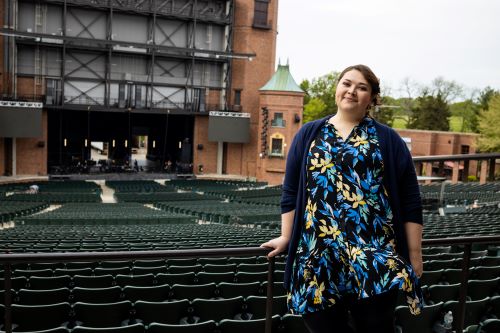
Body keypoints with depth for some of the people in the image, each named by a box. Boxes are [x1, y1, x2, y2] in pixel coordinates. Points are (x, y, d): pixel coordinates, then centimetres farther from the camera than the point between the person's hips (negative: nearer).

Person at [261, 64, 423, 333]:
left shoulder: (388, 139, 7)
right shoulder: (308, 134, 12)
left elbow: (410, 202, 5)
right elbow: (291, 191, 9)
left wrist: (414, 254, 1)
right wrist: (286, 237, 5)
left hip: (375, 256, -1)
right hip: (318, 256, 2)